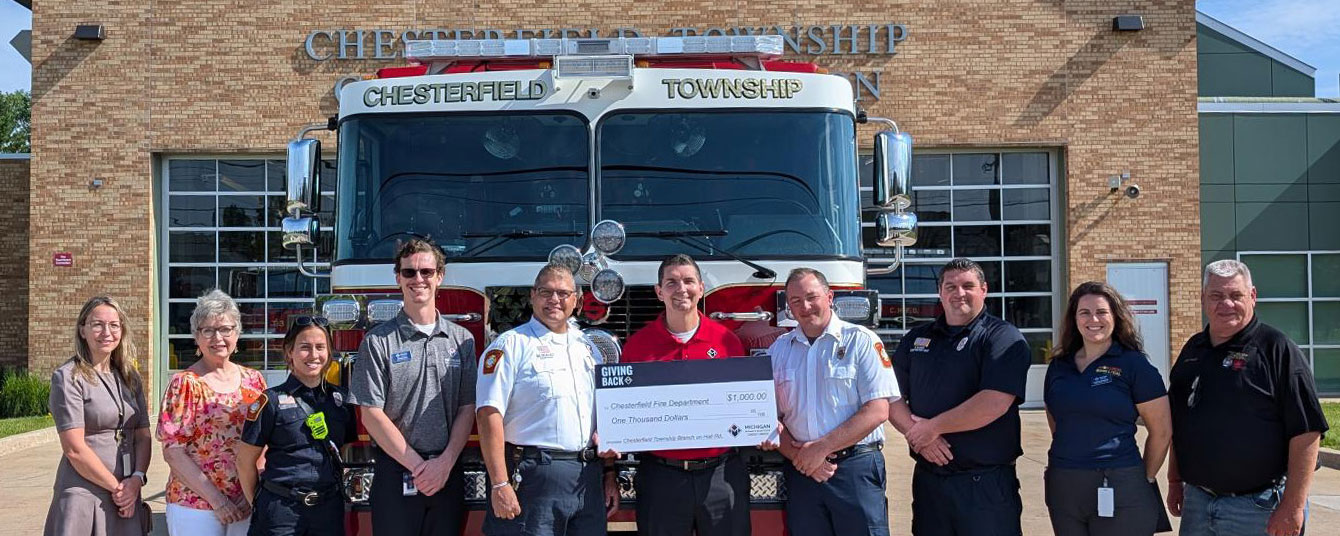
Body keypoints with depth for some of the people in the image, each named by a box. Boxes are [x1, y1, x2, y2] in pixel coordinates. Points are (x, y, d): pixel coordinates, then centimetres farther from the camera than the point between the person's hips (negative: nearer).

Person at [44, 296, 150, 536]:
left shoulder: (131, 377, 12)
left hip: (127, 497, 5)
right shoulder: (67, 377, -6)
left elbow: (143, 436, 8)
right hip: (83, 496, -5)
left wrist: (136, 480, -8)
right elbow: (74, 449, -12)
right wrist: (115, 487, -9)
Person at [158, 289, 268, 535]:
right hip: (195, 506, -3)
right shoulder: (184, 384, -3)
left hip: (247, 504, 3)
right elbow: (173, 451, -8)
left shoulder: (254, 381, 7)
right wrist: (217, 501, -14)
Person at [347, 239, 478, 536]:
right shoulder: (378, 341, -1)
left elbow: (467, 408, 4)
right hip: (396, 472, -2)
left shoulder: (461, 340, 7)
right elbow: (372, 413, -6)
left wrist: (445, 462, -9)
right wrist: (417, 465, -10)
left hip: (448, 473, 2)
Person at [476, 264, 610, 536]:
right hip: (532, 479, -6)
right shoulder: (511, 345, -4)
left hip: (588, 479, 6)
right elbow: (489, 415, -13)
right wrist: (500, 484, -19)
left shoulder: (587, 349, 16)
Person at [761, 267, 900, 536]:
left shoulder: (861, 341, -2)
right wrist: (799, 455, -8)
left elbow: (877, 410, -10)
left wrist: (820, 448, -11)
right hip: (800, 471, 4)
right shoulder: (779, 349, 11)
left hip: (857, 467, -3)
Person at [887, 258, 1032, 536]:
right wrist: (917, 432, -12)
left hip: (987, 482, -5)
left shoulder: (1002, 337, -5)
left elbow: (995, 402, -19)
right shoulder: (916, 340, 13)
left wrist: (933, 427, -12)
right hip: (927, 479, 5)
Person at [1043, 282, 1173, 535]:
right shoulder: (1058, 366, 9)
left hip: (1118, 490, -4)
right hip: (1062, 488, 5)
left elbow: (1162, 431, -3)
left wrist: (1145, 479, 2)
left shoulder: (1133, 364, -5)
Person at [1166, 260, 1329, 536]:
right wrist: (1174, 481, 15)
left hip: (1259, 509, -5)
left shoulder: (1277, 349, -9)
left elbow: (1306, 432, -14)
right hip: (1197, 500, 6)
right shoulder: (1192, 350, 11)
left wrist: (1293, 507, -18)